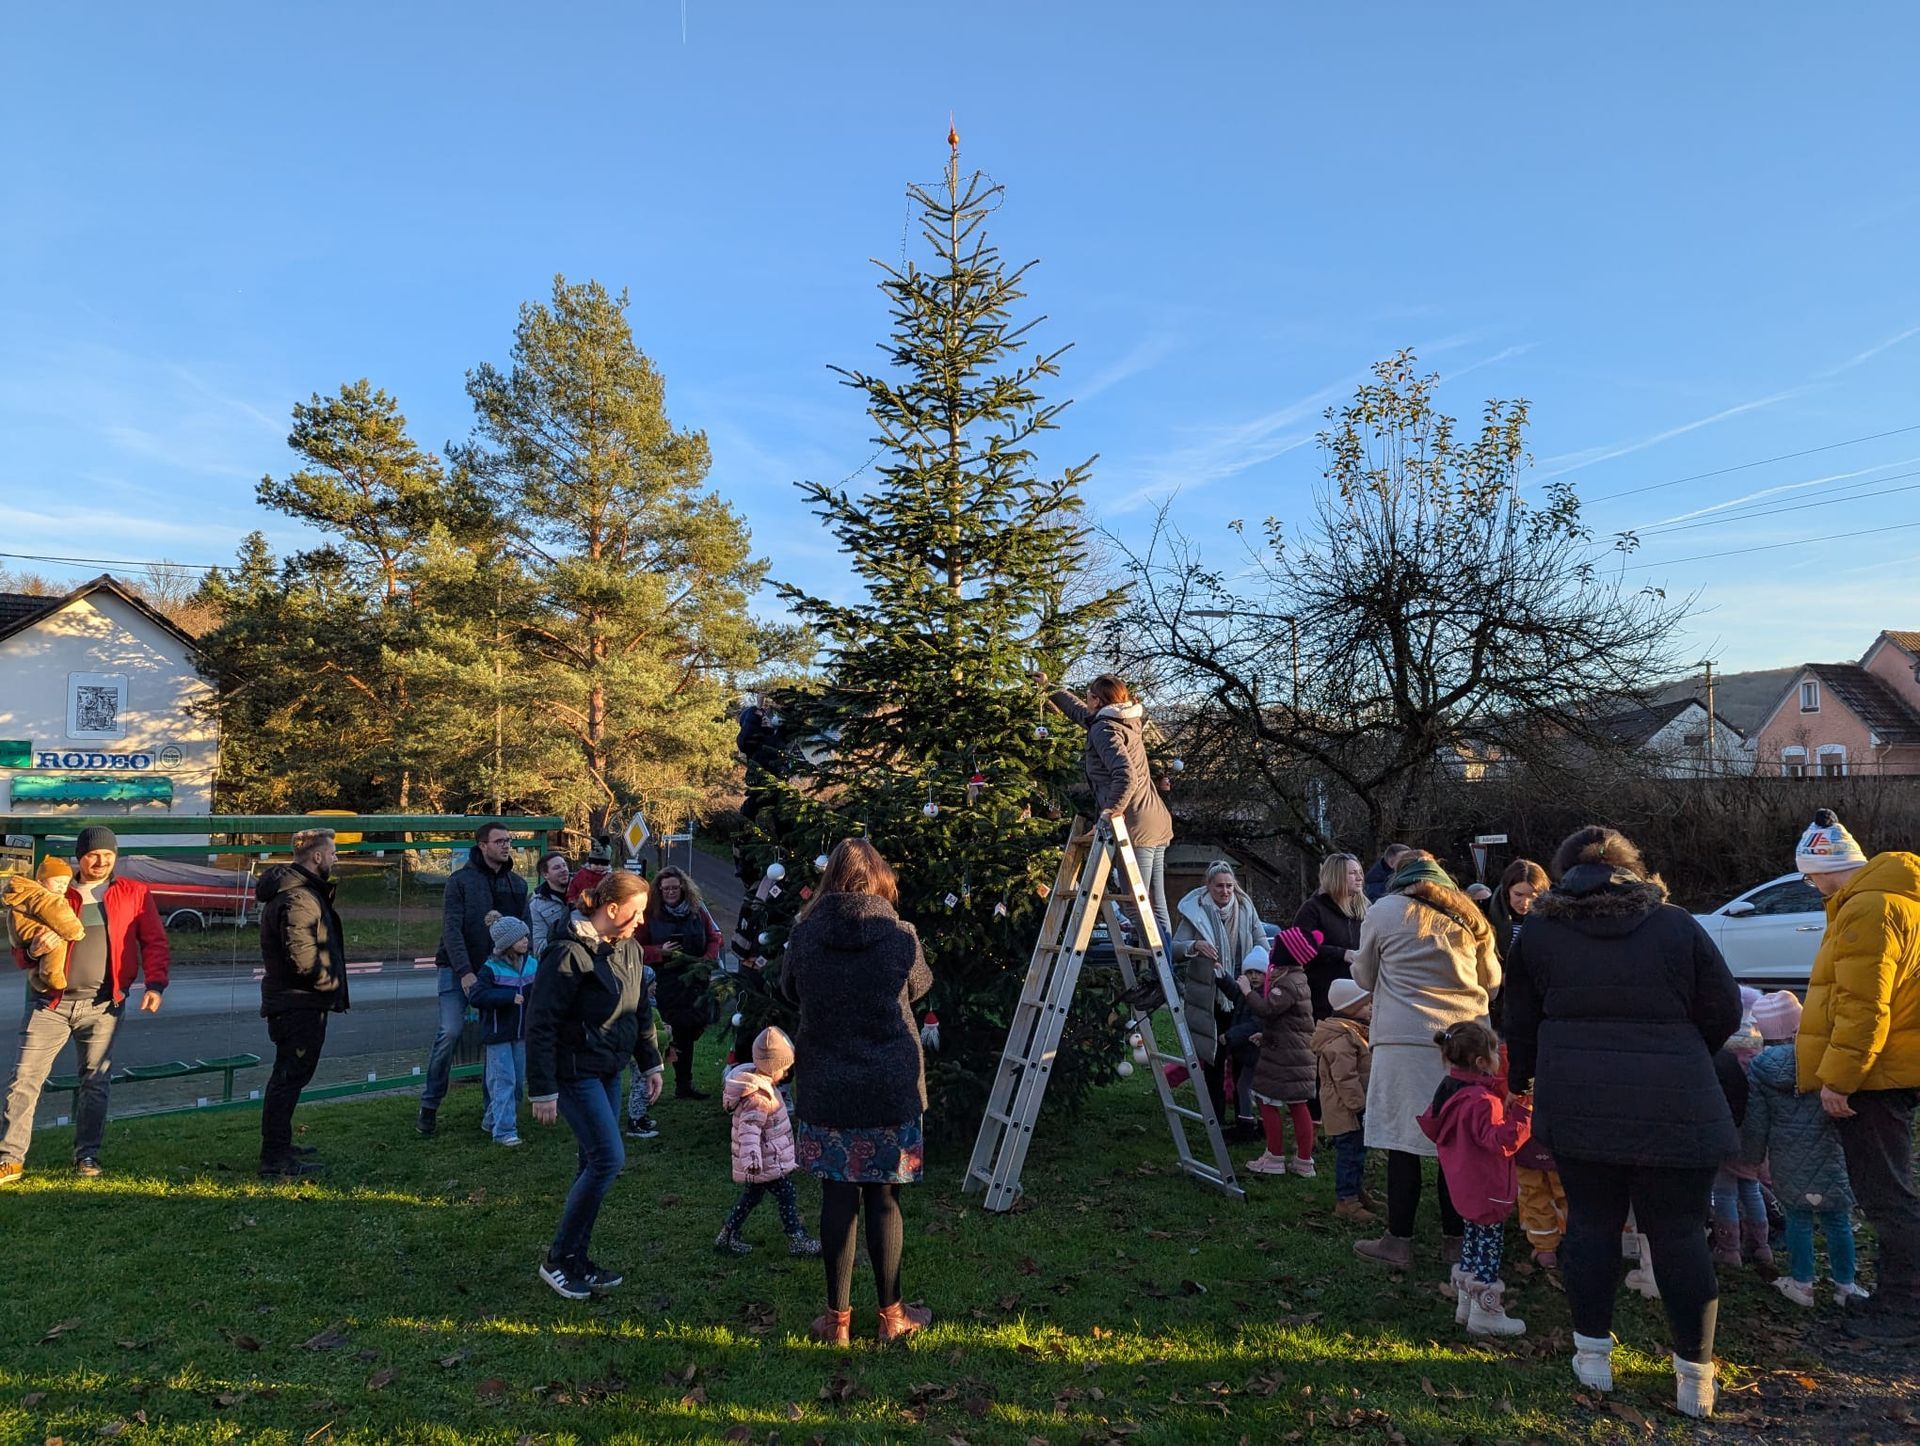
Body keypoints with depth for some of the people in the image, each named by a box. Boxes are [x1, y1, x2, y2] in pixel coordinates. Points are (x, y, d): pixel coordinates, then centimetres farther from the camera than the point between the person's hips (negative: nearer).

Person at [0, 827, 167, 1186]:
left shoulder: (133, 894, 6)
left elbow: (154, 942, 4)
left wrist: (154, 984, -9)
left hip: (102, 1004, 0)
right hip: (50, 1001, 0)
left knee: (96, 1081, 4)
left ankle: (87, 1155, 15)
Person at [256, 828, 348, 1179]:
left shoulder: (302, 890, 15)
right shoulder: (298, 897, -21)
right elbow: (303, 955, -27)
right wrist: (330, 982, -15)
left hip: (294, 1001, 11)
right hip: (300, 1003, -11)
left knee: (289, 1074, 22)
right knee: (290, 1076, -7)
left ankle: (278, 1145, 35)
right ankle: (275, 1161, -3)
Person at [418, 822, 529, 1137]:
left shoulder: (518, 884, 8)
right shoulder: (461, 880, -7)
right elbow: (451, 929, -13)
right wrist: (464, 971, -20)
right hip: (459, 970, -4)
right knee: (449, 1032, -12)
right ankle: (429, 1107, 3)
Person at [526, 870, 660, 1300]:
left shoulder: (629, 950, 6)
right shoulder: (568, 954, -19)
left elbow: (641, 1011, 17)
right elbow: (541, 1025, -18)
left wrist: (652, 1063, 15)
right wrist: (543, 1091, -18)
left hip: (608, 1071, 8)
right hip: (575, 1072, -8)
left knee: (594, 1164, 11)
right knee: (608, 1159, -11)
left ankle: (577, 1261, 22)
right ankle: (558, 1259, 4)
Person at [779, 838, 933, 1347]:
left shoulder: (804, 935, -7)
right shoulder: (900, 936, -11)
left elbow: (790, 993, 11)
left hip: (825, 1090, 1)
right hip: (891, 1089, -1)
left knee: (838, 1197, 11)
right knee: (883, 1199, 10)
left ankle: (838, 1318, 21)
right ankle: (892, 1315, 23)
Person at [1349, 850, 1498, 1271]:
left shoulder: (1382, 912, 1)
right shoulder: (1468, 915, 11)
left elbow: (1365, 977, 11)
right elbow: (1492, 982, 19)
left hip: (1406, 1039, -4)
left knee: (1403, 1141, 3)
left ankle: (1399, 1241, 8)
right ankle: (1455, 1241, 18)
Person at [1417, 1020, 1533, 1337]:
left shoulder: (1450, 1092, 5)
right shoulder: (1482, 1100, -25)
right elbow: (1500, 1141, -29)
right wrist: (1522, 1114, -27)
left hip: (1464, 1187, 10)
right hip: (1487, 1190, -10)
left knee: (1472, 1242, 19)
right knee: (1490, 1247, 1)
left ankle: (1466, 1306, 28)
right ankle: (1485, 1314, 7)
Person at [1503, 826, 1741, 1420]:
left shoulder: (1537, 932, 5)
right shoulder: (1678, 926, 3)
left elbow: (1521, 1022, 12)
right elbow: (1724, 1012, 6)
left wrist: (1520, 1081, 29)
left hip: (1577, 1105, 1)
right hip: (1675, 1110, 0)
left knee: (1591, 1222, 12)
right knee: (1680, 1233, 8)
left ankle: (1593, 1355, 20)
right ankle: (1695, 1376, 15)